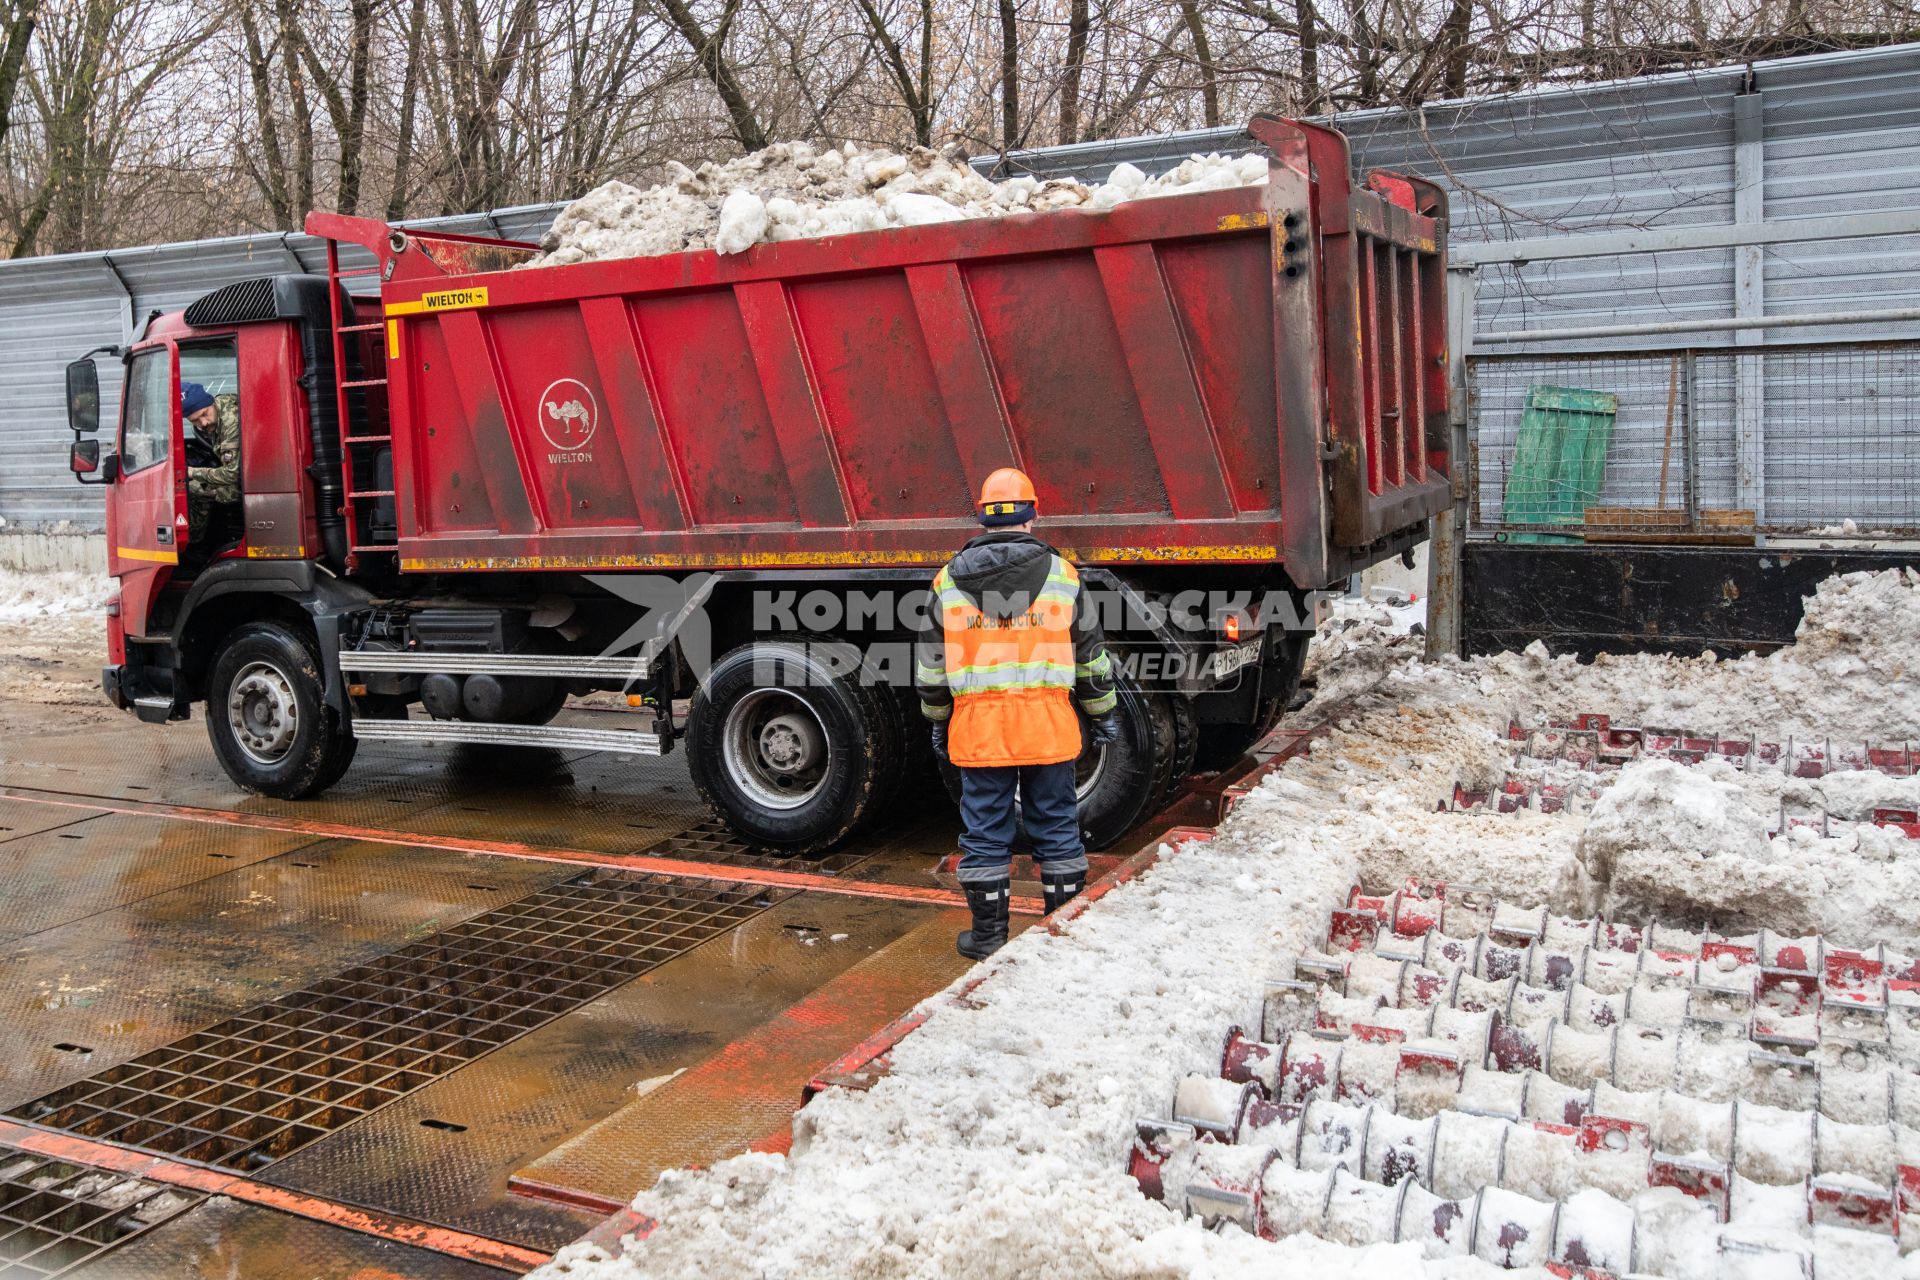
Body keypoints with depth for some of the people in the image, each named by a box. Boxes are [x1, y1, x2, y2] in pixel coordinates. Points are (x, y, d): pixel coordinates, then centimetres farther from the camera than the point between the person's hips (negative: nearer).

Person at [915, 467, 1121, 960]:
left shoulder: (948, 579, 5)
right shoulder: (1060, 573, 3)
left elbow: (930, 662, 9)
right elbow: (1090, 654, 8)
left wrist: (938, 722, 20)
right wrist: (1103, 712, 19)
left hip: (977, 727, 0)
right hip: (1047, 725, 0)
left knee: (985, 832, 8)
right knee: (1056, 828, 10)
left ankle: (989, 935, 16)